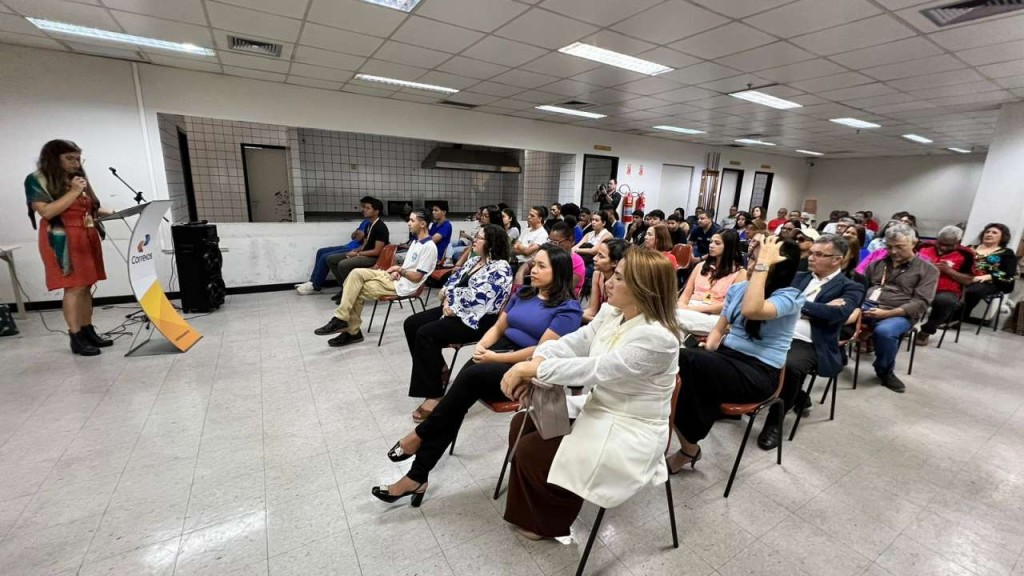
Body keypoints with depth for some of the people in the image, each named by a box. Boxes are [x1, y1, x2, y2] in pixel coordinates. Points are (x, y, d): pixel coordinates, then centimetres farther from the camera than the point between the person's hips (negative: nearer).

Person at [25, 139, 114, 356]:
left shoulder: (78, 178, 14)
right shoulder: (37, 180, -4)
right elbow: (47, 212, -14)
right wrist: (73, 192, -13)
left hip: (87, 238, 6)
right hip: (62, 241, -6)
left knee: (86, 287, 6)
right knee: (74, 288, -9)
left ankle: (88, 331, 12)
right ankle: (76, 338, -4)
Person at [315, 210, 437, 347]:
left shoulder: (429, 247, -17)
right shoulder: (416, 241, 15)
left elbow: (417, 277, -18)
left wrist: (399, 270, -8)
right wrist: (397, 271, 1)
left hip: (402, 285, -9)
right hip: (395, 277, 9)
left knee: (357, 292, -13)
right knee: (356, 273, -9)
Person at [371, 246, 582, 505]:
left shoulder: (568, 308, -6)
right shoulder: (523, 293, 17)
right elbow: (498, 328, 18)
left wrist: (495, 357, -17)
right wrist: (481, 345, -4)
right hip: (500, 354, 6)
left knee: (470, 377, -30)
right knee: (466, 381, -25)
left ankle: (420, 435, -10)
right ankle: (417, 476, -22)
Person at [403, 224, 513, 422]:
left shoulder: (500, 268, -14)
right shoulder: (474, 261, 14)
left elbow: (478, 297, -24)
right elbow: (453, 280, 15)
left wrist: (450, 294, -10)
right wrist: (449, 301, -6)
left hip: (478, 319, -10)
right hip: (456, 311, 10)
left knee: (426, 333, -25)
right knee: (412, 324, 1)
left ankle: (434, 395, -16)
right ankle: (437, 369, 13)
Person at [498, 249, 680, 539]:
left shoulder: (657, 338, -28)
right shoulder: (611, 312, -2)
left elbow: (596, 369, -31)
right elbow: (573, 342, -7)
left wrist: (533, 368, -29)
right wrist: (533, 362, -26)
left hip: (628, 432, -8)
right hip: (595, 406, 8)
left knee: (531, 451, -10)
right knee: (521, 424, 4)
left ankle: (549, 521, 19)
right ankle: (532, 507, 24)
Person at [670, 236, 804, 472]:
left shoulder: (790, 296, -8)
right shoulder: (738, 288, 10)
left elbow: (751, 310, -31)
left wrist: (763, 264, -24)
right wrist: (708, 351, -5)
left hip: (759, 373, -5)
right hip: (727, 357, 6)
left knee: (687, 361, -33)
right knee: (679, 360, -28)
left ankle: (689, 446, -12)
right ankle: (688, 445, -13)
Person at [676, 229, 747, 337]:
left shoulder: (739, 272, 6)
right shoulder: (701, 265, 20)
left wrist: (697, 308, -15)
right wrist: (681, 305, -10)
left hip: (714, 316, -4)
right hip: (690, 309, 4)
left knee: (679, 315, -36)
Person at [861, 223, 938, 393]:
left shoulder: (927, 269, 9)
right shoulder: (878, 263, 21)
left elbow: (920, 303, -3)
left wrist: (887, 313, -19)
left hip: (899, 314, -2)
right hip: (867, 306, 3)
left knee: (884, 331, -37)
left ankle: (885, 371, -6)